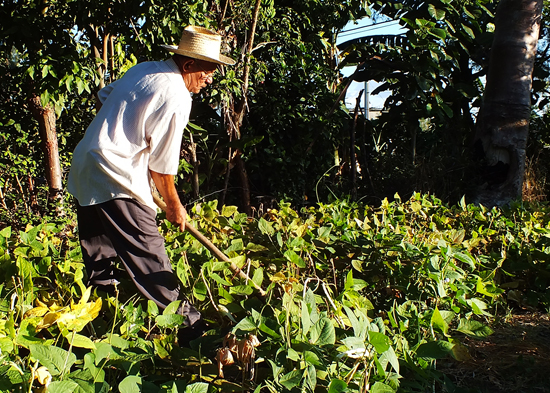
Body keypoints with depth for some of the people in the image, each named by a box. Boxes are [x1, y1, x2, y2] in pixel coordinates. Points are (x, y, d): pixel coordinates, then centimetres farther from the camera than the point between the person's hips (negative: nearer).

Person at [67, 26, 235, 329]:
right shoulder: (176, 97, -15)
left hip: (84, 168, 10)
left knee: (98, 252, 18)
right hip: (116, 179, -10)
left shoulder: (143, 69, 11)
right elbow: (162, 163, -11)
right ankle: (182, 318, 3)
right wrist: (174, 206, 1)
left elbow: (104, 95, 23)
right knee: (148, 254, -4)